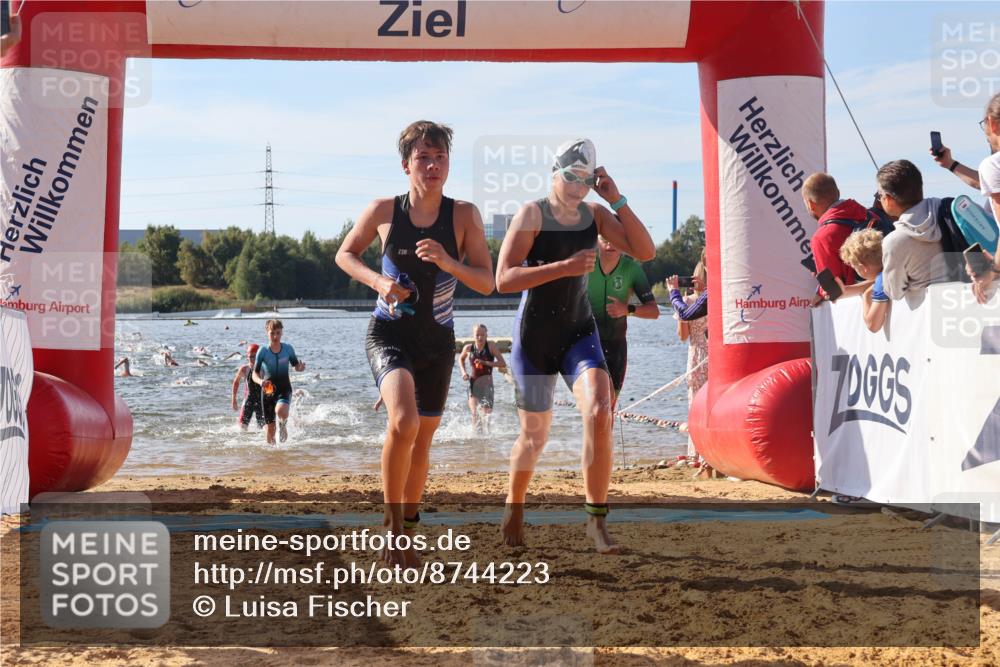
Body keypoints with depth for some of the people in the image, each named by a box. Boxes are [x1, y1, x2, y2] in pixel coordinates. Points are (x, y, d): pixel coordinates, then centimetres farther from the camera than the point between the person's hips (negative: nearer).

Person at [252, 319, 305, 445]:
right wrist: (260, 381, -28)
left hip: (284, 389, 0)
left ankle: (283, 424, 3)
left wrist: (301, 367, -16)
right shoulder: (263, 351, -7)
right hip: (268, 391, 0)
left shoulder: (288, 349, -3)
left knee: (281, 411, -33)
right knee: (269, 427, 1)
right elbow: (255, 374, -5)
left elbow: (296, 366, 8)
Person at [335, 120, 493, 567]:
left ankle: (406, 534, 32)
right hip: (388, 334, -2)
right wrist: (377, 281, -11)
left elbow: (487, 283, -7)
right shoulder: (384, 211, -7)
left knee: (423, 438, 12)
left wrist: (448, 262, -26)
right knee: (403, 421, -27)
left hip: (437, 342, 3)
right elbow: (345, 254, 8)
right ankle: (391, 523, -9)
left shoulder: (464, 216, -7)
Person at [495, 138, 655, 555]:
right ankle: (514, 510, 34)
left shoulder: (594, 215, 4)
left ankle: (596, 520, -13)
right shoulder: (533, 214, -11)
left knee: (599, 413, -21)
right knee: (534, 436, 8)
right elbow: (504, 279, -20)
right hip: (534, 337, -3)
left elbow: (645, 251, -3)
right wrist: (564, 267, -28)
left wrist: (617, 199, -10)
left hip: (579, 333, 3)